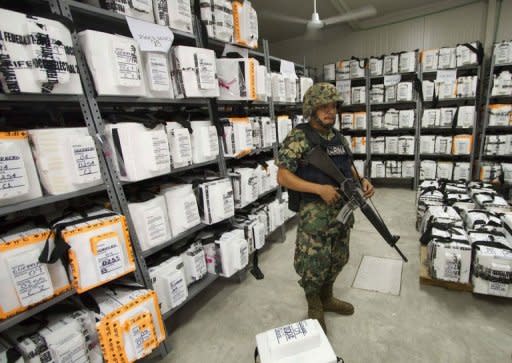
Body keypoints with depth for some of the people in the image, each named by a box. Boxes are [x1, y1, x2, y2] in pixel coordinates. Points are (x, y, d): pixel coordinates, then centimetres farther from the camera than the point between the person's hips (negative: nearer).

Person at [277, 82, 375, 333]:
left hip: (343, 210, 8)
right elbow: (282, 177, -17)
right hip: (315, 213, -7)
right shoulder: (298, 138, -13)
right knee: (314, 265, 3)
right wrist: (320, 189, -23)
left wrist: (362, 181, -2)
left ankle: (327, 298, 44)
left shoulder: (339, 138, 9)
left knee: (338, 259, 20)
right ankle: (314, 308, 31)